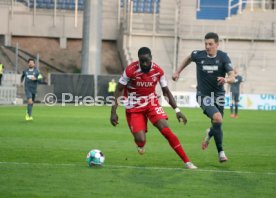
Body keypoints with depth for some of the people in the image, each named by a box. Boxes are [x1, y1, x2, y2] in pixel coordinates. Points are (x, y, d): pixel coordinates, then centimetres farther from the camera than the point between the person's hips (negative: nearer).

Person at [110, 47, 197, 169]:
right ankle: (140, 144, 29)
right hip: (134, 108, -2)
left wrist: (177, 110, -5)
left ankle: (187, 162, -12)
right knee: (141, 140, -13)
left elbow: (166, 91, 2)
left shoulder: (158, 71, -10)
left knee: (166, 130, -16)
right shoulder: (130, 70, -20)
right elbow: (119, 90, -11)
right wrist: (113, 112, -15)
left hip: (152, 104, 2)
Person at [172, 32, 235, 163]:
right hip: (204, 95, -2)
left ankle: (209, 135, 46)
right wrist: (178, 72, 18)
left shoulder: (223, 57, -8)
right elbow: (189, 58, 18)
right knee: (218, 118, -23)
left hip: (218, 94, 2)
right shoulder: (198, 55, -8)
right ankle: (221, 152, -2)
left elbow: (232, 77, -16)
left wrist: (226, 80, -38)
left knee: (217, 124, 7)